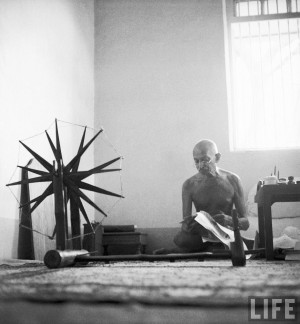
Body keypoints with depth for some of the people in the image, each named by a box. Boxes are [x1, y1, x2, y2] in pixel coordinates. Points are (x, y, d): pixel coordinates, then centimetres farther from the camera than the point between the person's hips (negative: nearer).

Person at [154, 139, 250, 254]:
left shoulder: (232, 180, 1)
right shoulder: (189, 184, 1)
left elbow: (245, 223, 0)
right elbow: (185, 225, -2)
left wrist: (229, 220, -23)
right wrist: (187, 226, -29)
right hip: (199, 238, 0)